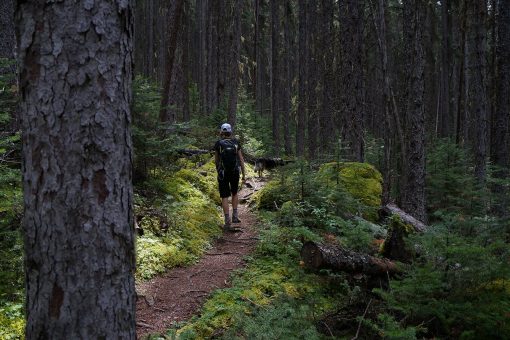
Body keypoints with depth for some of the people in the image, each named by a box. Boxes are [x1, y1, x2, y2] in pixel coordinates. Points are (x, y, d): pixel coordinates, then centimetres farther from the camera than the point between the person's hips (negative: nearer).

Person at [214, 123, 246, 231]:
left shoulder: (218, 144, -3)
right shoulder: (236, 143, 1)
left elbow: (216, 160, 5)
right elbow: (241, 159, 1)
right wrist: (244, 174, 7)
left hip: (223, 173, -2)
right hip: (235, 172, 2)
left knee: (224, 197, 2)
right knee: (234, 193, 24)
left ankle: (227, 223, -4)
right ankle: (235, 216, 17)